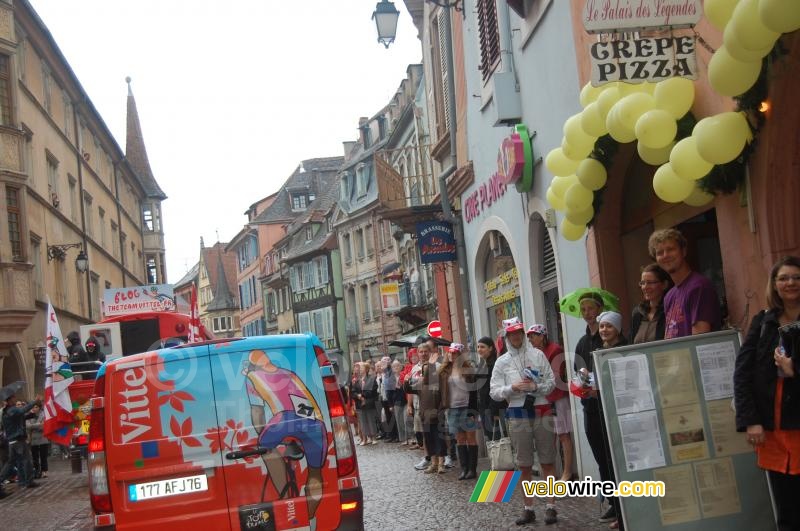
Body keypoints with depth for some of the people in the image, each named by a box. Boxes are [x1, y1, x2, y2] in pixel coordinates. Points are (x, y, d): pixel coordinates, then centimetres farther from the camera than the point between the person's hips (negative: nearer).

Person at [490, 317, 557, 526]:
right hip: (517, 415, 1)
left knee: (548, 461, 1)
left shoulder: (538, 355, 1)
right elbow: (494, 392, 0)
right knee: (524, 465, 7)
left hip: (541, 411, -1)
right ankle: (528, 509, 15)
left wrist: (536, 387, -16)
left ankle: (551, 507, 7)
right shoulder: (502, 362, 3)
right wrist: (513, 388, -15)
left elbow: (551, 382, 1)